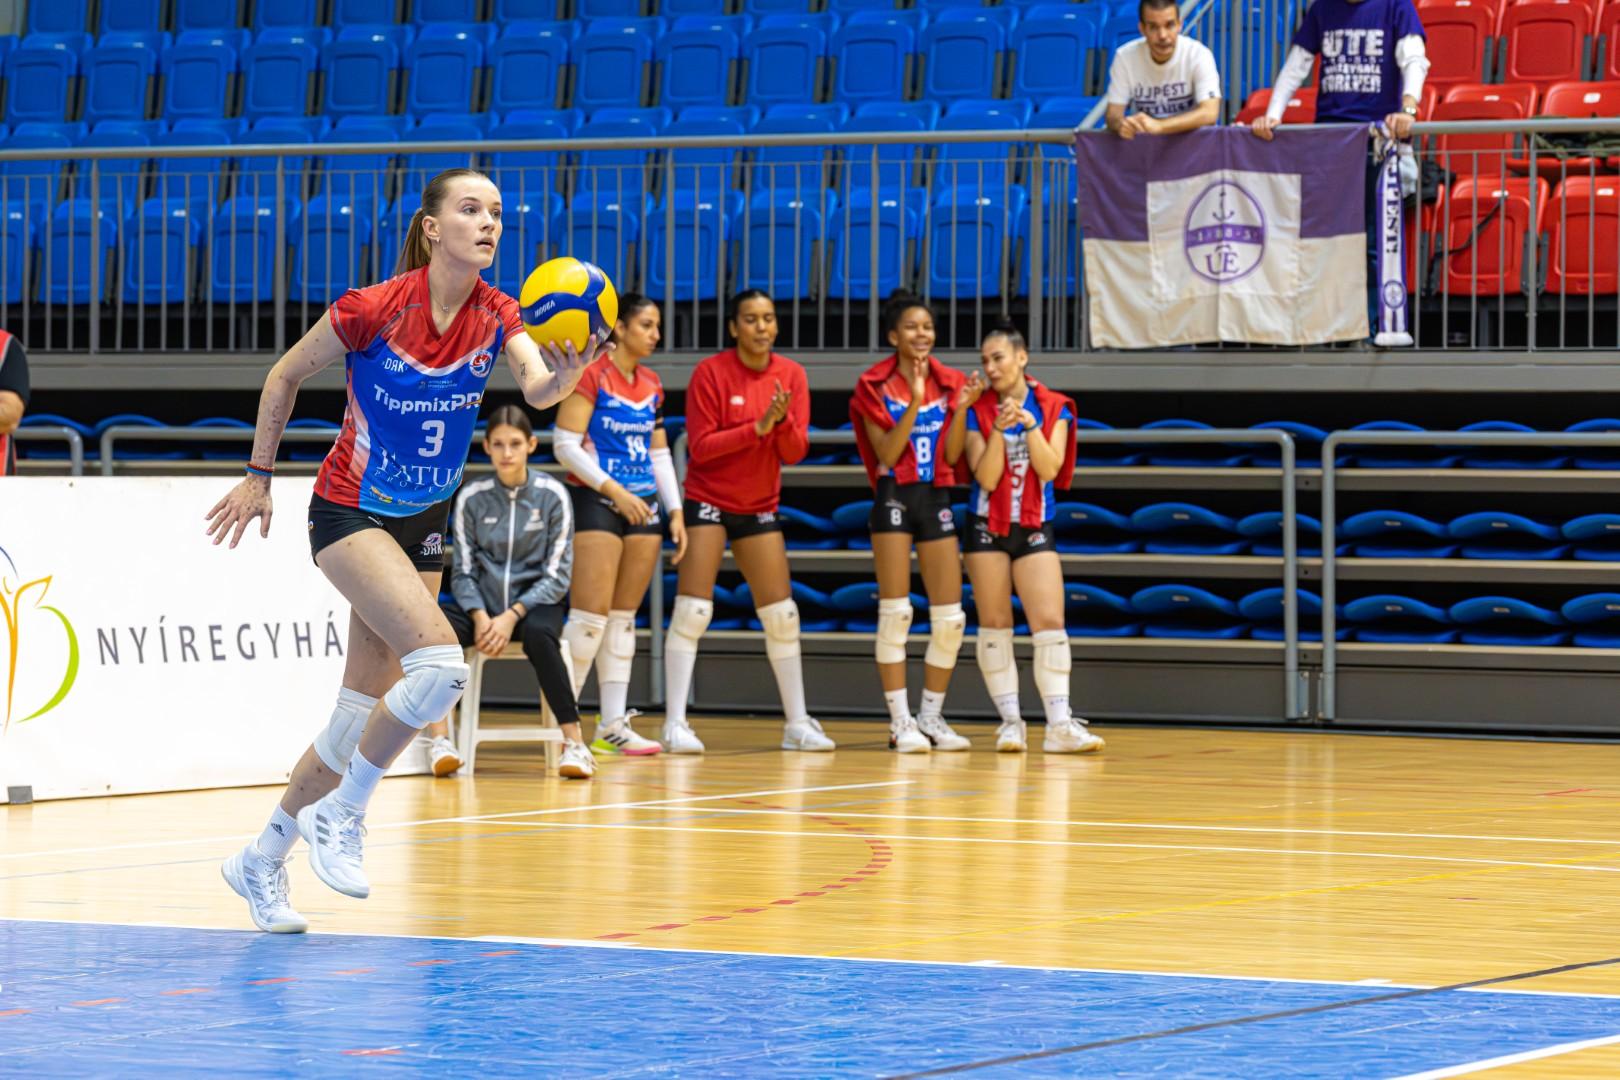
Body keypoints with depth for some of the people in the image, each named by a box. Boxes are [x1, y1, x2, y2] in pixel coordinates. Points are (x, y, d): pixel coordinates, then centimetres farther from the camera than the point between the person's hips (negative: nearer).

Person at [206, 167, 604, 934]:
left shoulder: (495, 316, -6)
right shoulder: (373, 309, -19)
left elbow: (536, 389, -25)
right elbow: (285, 375, -4)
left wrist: (562, 374, -48)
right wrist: (258, 477, 1)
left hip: (424, 524, 6)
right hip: (350, 514, -6)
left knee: (364, 713, 6)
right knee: (440, 663, -25)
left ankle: (262, 861, 22)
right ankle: (340, 814, -7)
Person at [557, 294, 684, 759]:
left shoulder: (651, 383, 12)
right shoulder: (591, 374, -8)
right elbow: (565, 445, -12)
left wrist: (675, 510, 9)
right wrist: (612, 488, -18)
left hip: (642, 506, 7)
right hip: (596, 502, -7)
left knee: (624, 617, 7)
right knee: (591, 614, -12)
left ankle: (613, 724, 8)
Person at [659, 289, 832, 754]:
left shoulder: (791, 375, -1)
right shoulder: (710, 372, -11)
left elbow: (795, 451, -3)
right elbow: (700, 446, -15)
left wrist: (783, 421, -24)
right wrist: (757, 427, -23)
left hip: (760, 507, 4)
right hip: (708, 501, -4)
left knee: (781, 616, 4)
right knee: (692, 610, -11)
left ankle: (797, 722, 13)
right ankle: (675, 723, -9)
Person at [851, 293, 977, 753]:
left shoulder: (950, 382, 5)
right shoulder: (875, 384, -3)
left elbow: (952, 455, 1)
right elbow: (887, 453, -11)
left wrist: (962, 408, -14)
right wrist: (914, 403, -20)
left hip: (937, 497, 4)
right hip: (895, 496, -4)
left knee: (950, 618, 1)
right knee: (895, 611, -5)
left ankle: (931, 716, 13)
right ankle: (900, 720, 0)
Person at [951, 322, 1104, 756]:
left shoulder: (1053, 408, 0)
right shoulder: (977, 411, -2)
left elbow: (1049, 469, -10)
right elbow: (985, 477, -10)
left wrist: (1030, 425, -21)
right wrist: (998, 430, -23)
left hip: (1034, 528, 0)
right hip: (987, 525, 0)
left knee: (1050, 622, -9)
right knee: (994, 624, 0)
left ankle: (1060, 724, -12)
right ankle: (1010, 721, 5)